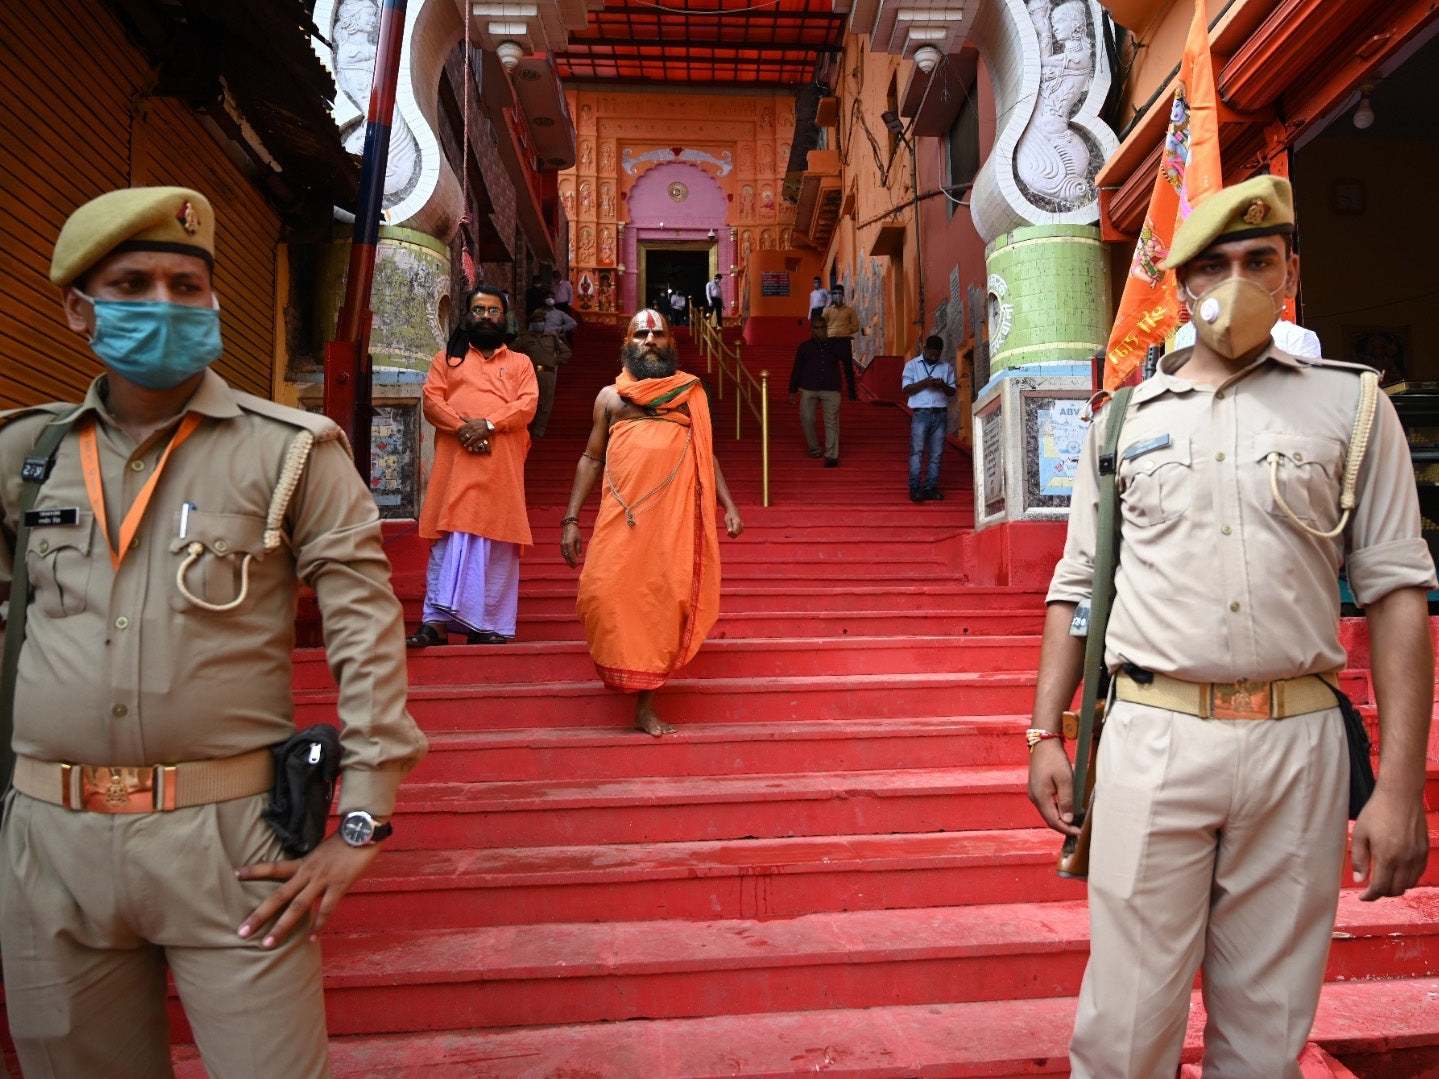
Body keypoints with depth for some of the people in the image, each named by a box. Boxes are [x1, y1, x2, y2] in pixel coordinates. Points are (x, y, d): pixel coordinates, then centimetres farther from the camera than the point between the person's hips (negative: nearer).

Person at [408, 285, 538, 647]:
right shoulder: (446, 358, 19)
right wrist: (462, 428, -13)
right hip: (456, 462, 0)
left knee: (496, 543, -1)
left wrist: (488, 424, -14)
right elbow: (431, 401, 5)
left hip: (502, 465, 0)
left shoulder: (520, 362, 18)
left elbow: (527, 404, 1)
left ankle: (487, 624, 3)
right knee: (450, 540, -6)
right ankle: (437, 621, -6)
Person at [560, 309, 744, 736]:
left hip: (675, 514, 0)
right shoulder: (610, 396, 16)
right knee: (606, 594, -11)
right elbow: (591, 459, 15)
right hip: (622, 515, 1)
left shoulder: (691, 392, 17)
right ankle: (621, 669, 13)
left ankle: (645, 703, 3)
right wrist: (571, 518, 6)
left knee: (665, 601, -4)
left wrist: (729, 505, 8)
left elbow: (706, 455, 19)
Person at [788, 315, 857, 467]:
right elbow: (796, 369, 13)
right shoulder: (804, 347, 9)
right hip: (808, 389, 1)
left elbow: (848, 369, 14)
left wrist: (852, 392, 12)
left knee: (831, 421, -7)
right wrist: (792, 390, 7)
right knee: (806, 419, 0)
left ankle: (831, 455, -5)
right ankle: (814, 449, 21)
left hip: (831, 389, -1)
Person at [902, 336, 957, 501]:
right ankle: (915, 489, -9)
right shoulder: (912, 365, 7)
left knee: (936, 453, 2)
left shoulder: (947, 366, 14)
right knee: (917, 451, -9)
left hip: (941, 414, 3)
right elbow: (906, 389, -1)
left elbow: (952, 391, 12)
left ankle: (930, 488, 6)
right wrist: (924, 383, -15)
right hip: (920, 413, -3)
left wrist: (943, 386, -9)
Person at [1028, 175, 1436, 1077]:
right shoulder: (1125, 420, 9)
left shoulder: (1352, 408, 6)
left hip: (1298, 742, 1)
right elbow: (1076, 587, 11)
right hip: (1153, 737, 0)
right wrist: (1046, 734, 5)